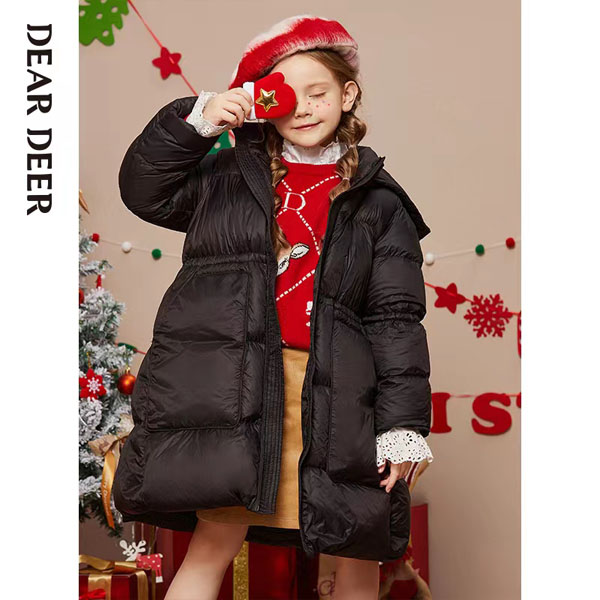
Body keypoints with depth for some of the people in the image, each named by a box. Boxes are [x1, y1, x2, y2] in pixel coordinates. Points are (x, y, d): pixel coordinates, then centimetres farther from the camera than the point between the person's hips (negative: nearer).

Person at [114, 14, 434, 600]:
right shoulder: (229, 172, 15)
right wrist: (196, 120, 0)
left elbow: (396, 318, 7)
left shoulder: (376, 201, 11)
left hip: (332, 398, 1)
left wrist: (403, 421, 0)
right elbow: (143, 189, 11)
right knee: (218, 538, -9)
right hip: (229, 387, -1)